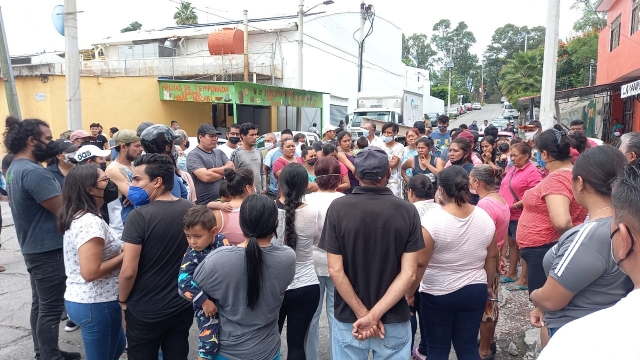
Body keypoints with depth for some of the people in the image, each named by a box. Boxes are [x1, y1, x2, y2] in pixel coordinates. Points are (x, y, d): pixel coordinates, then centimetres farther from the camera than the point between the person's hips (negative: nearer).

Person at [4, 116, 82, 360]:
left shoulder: (14, 169, 10)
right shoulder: (33, 172, -24)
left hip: (33, 248, 11)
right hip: (48, 250, -11)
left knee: (40, 304, 19)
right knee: (51, 309, 1)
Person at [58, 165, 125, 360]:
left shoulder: (76, 217, 7)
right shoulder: (91, 222, -23)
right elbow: (90, 272, -27)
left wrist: (120, 249, 4)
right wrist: (124, 255, -16)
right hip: (95, 304, -10)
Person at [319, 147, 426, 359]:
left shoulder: (338, 208, -12)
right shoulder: (408, 211, -10)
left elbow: (335, 271, -14)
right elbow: (409, 274, -15)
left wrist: (363, 314, -10)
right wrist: (373, 316, -15)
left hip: (348, 319, 0)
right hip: (395, 321, 1)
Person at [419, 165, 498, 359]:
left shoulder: (431, 220, -20)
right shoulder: (485, 218, -3)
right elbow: (492, 257, 8)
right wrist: (488, 286, 22)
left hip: (438, 294, -4)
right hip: (475, 291, 5)